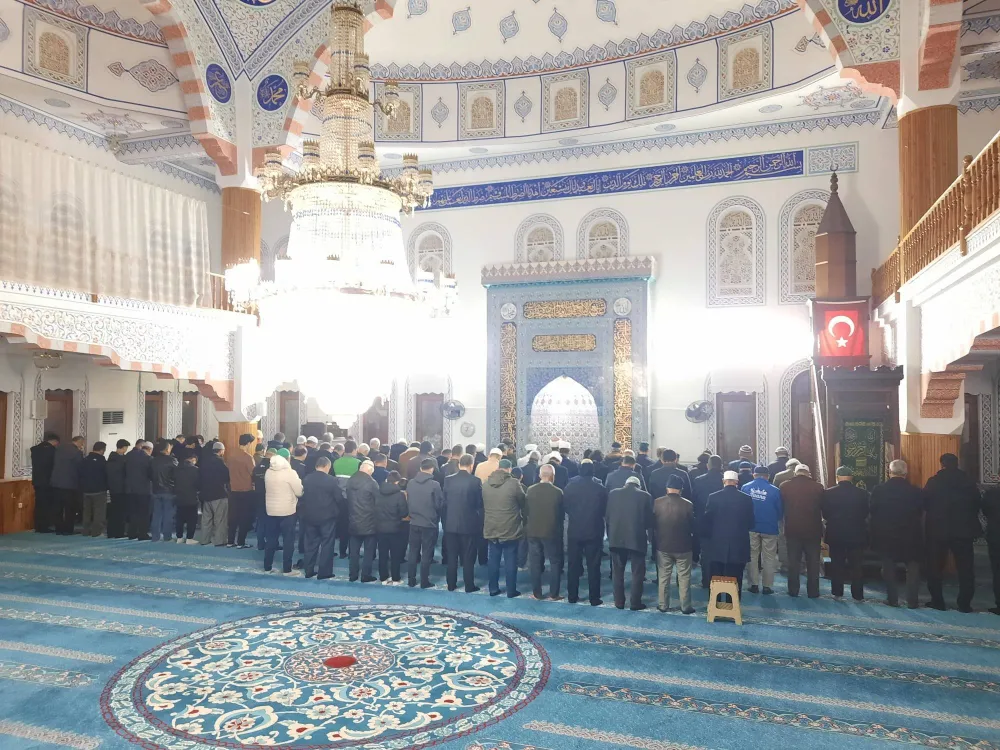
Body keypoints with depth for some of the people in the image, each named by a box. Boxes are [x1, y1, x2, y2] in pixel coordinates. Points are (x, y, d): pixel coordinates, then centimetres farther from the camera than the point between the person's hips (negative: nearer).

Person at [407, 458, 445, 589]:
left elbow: (408, 501, 8)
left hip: (414, 522, 4)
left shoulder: (410, 483, -2)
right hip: (430, 524, -4)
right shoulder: (434, 484, -16)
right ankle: (424, 581, 11)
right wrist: (436, 517, 11)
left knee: (413, 552, 13)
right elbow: (440, 504, -9)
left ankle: (411, 580, 19)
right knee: (426, 554, 5)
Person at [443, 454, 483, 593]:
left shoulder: (448, 480, -2)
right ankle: (469, 586, 13)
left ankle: (451, 584, 19)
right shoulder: (475, 481, -12)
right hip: (469, 524, -3)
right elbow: (480, 503, -7)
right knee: (468, 557, 7)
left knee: (452, 556, 12)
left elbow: (444, 502, 3)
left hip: (451, 523, 3)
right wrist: (481, 523, 6)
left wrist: (445, 521, 12)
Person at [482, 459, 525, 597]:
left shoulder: (486, 484, 0)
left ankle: (493, 588, 20)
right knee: (510, 560, 5)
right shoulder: (514, 483, -13)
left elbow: (482, 504, 10)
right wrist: (523, 518, 16)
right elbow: (523, 503, -2)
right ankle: (511, 591, 11)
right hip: (510, 529, -4)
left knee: (493, 559, 13)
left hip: (491, 529, 4)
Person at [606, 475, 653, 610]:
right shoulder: (645, 496, -3)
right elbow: (649, 520, 1)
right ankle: (635, 603, 13)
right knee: (637, 572, 10)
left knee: (617, 571, 13)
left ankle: (619, 601, 18)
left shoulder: (613, 493, 1)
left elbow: (607, 516, 4)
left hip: (616, 537, 2)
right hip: (637, 538, -2)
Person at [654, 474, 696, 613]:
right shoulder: (688, 504, -16)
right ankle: (685, 606, 16)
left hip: (663, 545, 2)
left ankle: (663, 605, 19)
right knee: (684, 578, 10)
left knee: (663, 576, 13)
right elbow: (692, 526, -5)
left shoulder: (657, 502, -10)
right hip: (683, 546, -2)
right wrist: (692, 542, 12)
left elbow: (653, 523, 0)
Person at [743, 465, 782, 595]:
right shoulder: (775, 490, -9)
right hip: (769, 528, -1)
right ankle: (767, 586, 11)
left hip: (751, 527, 1)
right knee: (769, 558, 9)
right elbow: (780, 510, 0)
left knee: (752, 556, 12)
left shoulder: (745, 487, -6)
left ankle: (754, 585, 12)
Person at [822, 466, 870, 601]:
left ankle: (837, 593, 16)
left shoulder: (828, 493, -11)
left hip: (835, 534, 0)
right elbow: (865, 514, 1)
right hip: (856, 534, 0)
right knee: (856, 566, 8)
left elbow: (825, 514, -5)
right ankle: (858, 595, 10)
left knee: (837, 565, 11)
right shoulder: (862, 493, -9)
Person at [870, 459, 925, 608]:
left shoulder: (878, 490, -10)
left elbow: (873, 513, -3)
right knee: (912, 568, 13)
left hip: (886, 536, 0)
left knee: (889, 569, 11)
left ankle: (892, 599, 14)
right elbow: (921, 513, 1)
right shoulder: (916, 491, -11)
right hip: (910, 536, 0)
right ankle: (912, 601, 12)